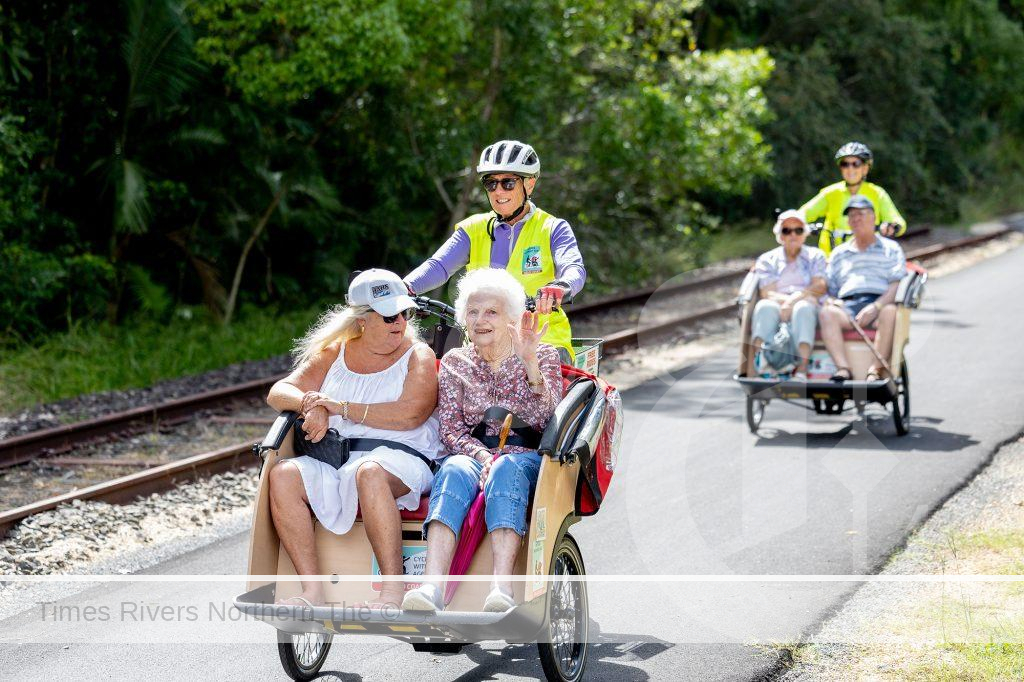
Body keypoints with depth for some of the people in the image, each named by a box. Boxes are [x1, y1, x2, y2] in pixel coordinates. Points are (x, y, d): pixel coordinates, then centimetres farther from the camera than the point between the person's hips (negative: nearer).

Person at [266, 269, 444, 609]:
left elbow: (410, 414, -9)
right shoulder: (333, 353, 19)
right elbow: (279, 392, 15)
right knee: (283, 475, -24)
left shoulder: (417, 355, 8)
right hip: (333, 462, 4)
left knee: (369, 472, -39)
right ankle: (311, 589, -28)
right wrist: (312, 406, -8)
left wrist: (342, 408, -8)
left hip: (400, 458, -4)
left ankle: (393, 589, -38)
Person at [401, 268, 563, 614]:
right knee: (453, 471, -35)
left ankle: (501, 590, -56)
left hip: (527, 457, -1)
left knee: (506, 470, -38)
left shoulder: (543, 356, 10)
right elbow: (450, 430, 7)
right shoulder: (455, 362, 16)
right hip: (472, 452, 1)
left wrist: (530, 362, -22)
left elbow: (544, 418, -7)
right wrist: (481, 455, -15)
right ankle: (431, 588, -56)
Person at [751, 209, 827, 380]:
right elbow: (767, 292, 4)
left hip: (808, 305, 0)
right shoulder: (767, 259, 19)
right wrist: (785, 300, -17)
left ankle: (802, 370, -53)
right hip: (777, 309, 1)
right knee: (764, 306, -35)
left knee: (803, 308, -37)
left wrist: (795, 299, -15)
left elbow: (820, 286, 2)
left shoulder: (815, 256, 19)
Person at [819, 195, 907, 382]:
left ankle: (876, 370, -41)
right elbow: (827, 288, 20)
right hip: (847, 306, 2)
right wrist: (831, 301, -6)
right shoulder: (839, 253, 27)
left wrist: (876, 307, -15)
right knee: (826, 312, -31)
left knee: (891, 311, -37)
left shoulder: (891, 249, 18)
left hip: (880, 304, -2)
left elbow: (897, 285, 3)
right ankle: (843, 368, -44)